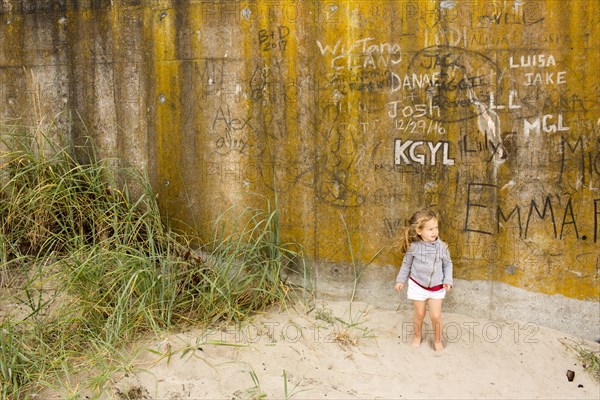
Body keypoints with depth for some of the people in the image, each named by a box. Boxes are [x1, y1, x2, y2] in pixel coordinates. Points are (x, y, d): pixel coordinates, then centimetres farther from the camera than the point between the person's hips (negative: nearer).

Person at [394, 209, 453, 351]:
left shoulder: (441, 246, -12)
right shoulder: (414, 247, -15)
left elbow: (447, 264, 2)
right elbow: (406, 264, 1)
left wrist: (448, 281, -8)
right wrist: (401, 280, 7)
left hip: (436, 286, 1)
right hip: (417, 285, -1)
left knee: (436, 315, 2)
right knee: (419, 314, 13)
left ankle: (438, 340, 26)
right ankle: (417, 337, 37)